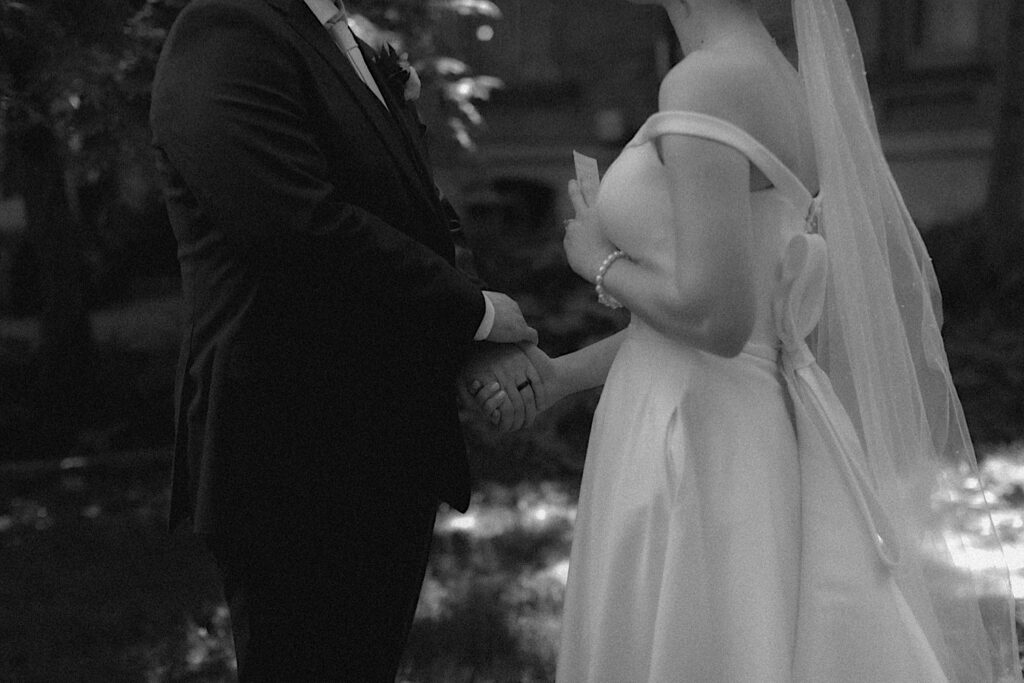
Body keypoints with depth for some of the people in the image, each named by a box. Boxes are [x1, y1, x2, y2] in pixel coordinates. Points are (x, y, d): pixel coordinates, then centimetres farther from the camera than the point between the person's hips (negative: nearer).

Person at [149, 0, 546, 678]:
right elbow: (307, 231, -27)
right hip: (300, 465, -9)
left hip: (390, 454, 9)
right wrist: (477, 312, -16)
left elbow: (424, 222, 12)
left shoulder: (364, 59, 14)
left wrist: (488, 343, -7)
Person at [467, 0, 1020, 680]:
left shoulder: (706, 83, -17)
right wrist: (564, 373, 17)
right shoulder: (785, 87, 11)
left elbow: (718, 317, -24)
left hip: (700, 460, -9)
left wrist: (600, 263, -6)